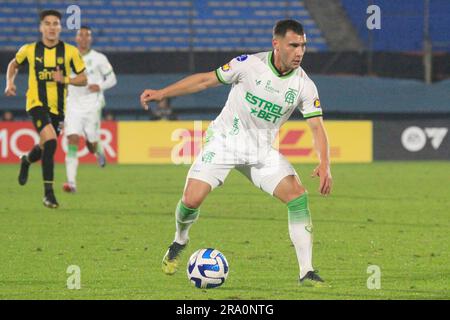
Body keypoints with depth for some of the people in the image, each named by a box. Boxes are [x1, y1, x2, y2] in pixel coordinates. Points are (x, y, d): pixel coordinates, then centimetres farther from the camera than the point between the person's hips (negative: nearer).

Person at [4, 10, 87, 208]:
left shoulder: (70, 52, -3)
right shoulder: (29, 50, -2)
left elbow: (83, 79, 1)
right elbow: (14, 64, 18)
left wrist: (64, 79, -17)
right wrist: (10, 83, 2)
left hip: (58, 107, 3)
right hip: (37, 103, -3)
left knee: (45, 147, 16)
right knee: (50, 140, -25)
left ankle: (26, 160, 55)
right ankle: (48, 192, -19)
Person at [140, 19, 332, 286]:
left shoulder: (304, 85, -8)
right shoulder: (250, 64, -13)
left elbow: (317, 126, -10)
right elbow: (207, 80, -3)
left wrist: (325, 165, -27)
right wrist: (162, 93, -6)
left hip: (263, 150, 2)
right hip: (225, 141, -2)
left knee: (298, 195, -19)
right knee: (192, 199, -14)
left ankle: (307, 272, -14)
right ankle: (180, 242, 23)